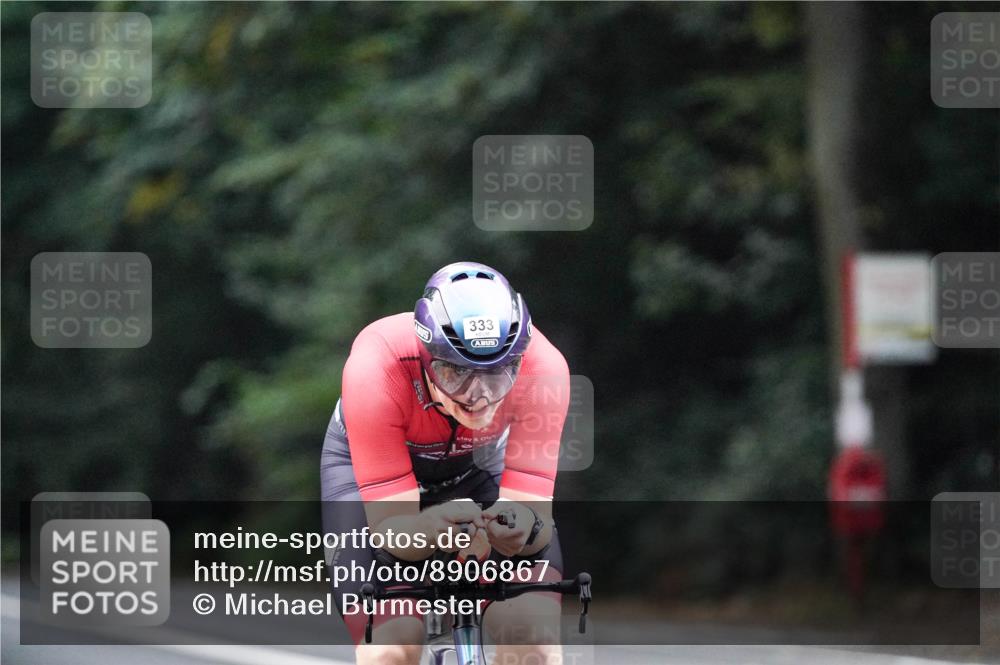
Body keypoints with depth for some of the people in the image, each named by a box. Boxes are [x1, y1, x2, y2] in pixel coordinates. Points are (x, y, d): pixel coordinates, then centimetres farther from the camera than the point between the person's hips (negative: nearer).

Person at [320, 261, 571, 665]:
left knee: (532, 632, -24)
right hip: (368, 465, -1)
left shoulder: (542, 366, -33)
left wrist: (524, 525, -56)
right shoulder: (376, 369, -37)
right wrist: (430, 528, -58)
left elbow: (533, 506, -32)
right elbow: (390, 527, -36)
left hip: (481, 465, 2)